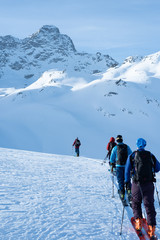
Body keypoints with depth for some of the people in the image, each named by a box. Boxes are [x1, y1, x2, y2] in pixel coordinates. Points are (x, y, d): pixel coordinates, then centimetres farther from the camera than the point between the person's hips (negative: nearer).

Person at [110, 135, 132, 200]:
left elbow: (112, 158, 2)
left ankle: (122, 193, 1)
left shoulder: (115, 148, -1)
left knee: (120, 180, 4)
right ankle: (128, 189, -8)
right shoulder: (127, 147, 4)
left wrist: (112, 166, 13)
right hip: (126, 165, 2)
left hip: (119, 166, -2)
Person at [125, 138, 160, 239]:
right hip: (149, 184, 1)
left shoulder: (132, 155, 3)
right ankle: (151, 228, -3)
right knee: (149, 206, 4)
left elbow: (127, 170, 1)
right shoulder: (151, 155, 7)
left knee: (136, 203, 20)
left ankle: (138, 221, 6)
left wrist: (127, 181, 10)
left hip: (137, 184, -1)